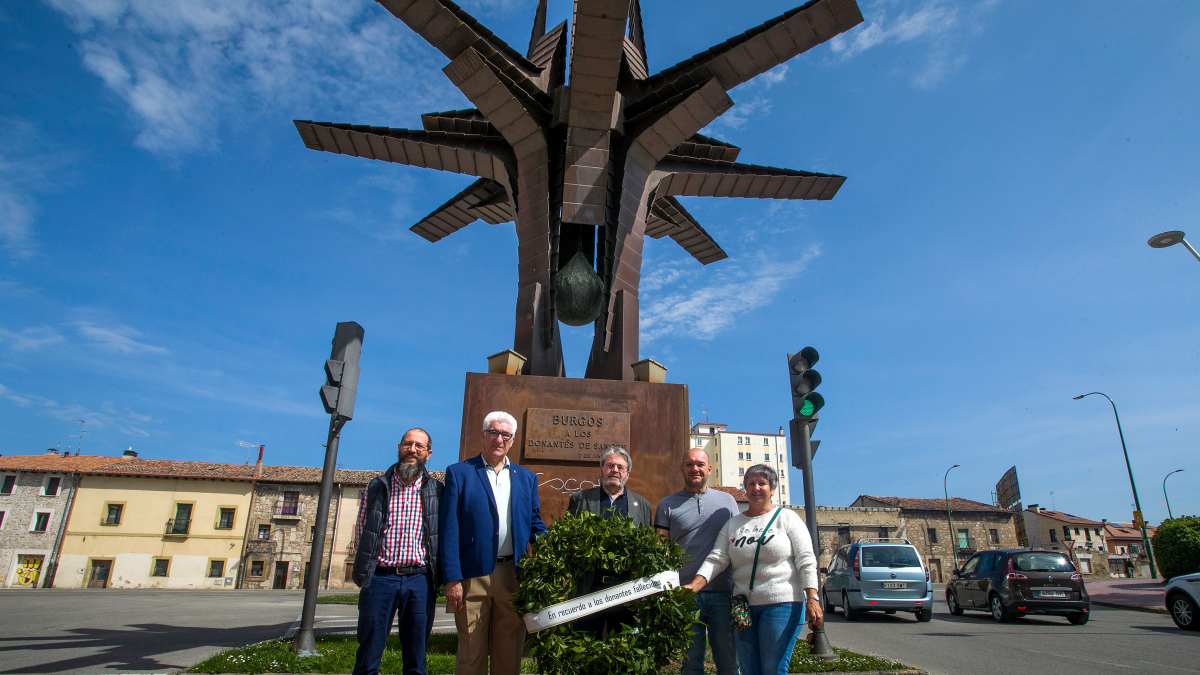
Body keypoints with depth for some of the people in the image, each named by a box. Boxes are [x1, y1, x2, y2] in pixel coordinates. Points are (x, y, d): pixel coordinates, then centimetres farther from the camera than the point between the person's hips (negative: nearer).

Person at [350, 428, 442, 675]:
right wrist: (364, 567, 1)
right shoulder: (377, 486, 7)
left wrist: (437, 576, 0)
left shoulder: (436, 491, 6)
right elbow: (360, 531, 9)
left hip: (420, 580, 0)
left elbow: (443, 535, 7)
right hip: (380, 578, 0)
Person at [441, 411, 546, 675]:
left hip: (514, 575, 3)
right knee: (471, 654, 5)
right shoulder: (459, 473, 2)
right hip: (473, 575, -3)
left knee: (509, 654, 10)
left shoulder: (527, 478, 12)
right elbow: (449, 530, -3)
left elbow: (536, 526, 13)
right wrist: (452, 579, -10)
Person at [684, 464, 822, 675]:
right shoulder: (733, 524, 12)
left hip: (782, 604, -4)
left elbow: (806, 561, -3)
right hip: (743, 606, 4)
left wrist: (812, 599, -13)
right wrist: (693, 586, -12)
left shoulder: (787, 518, 3)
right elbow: (716, 559, 2)